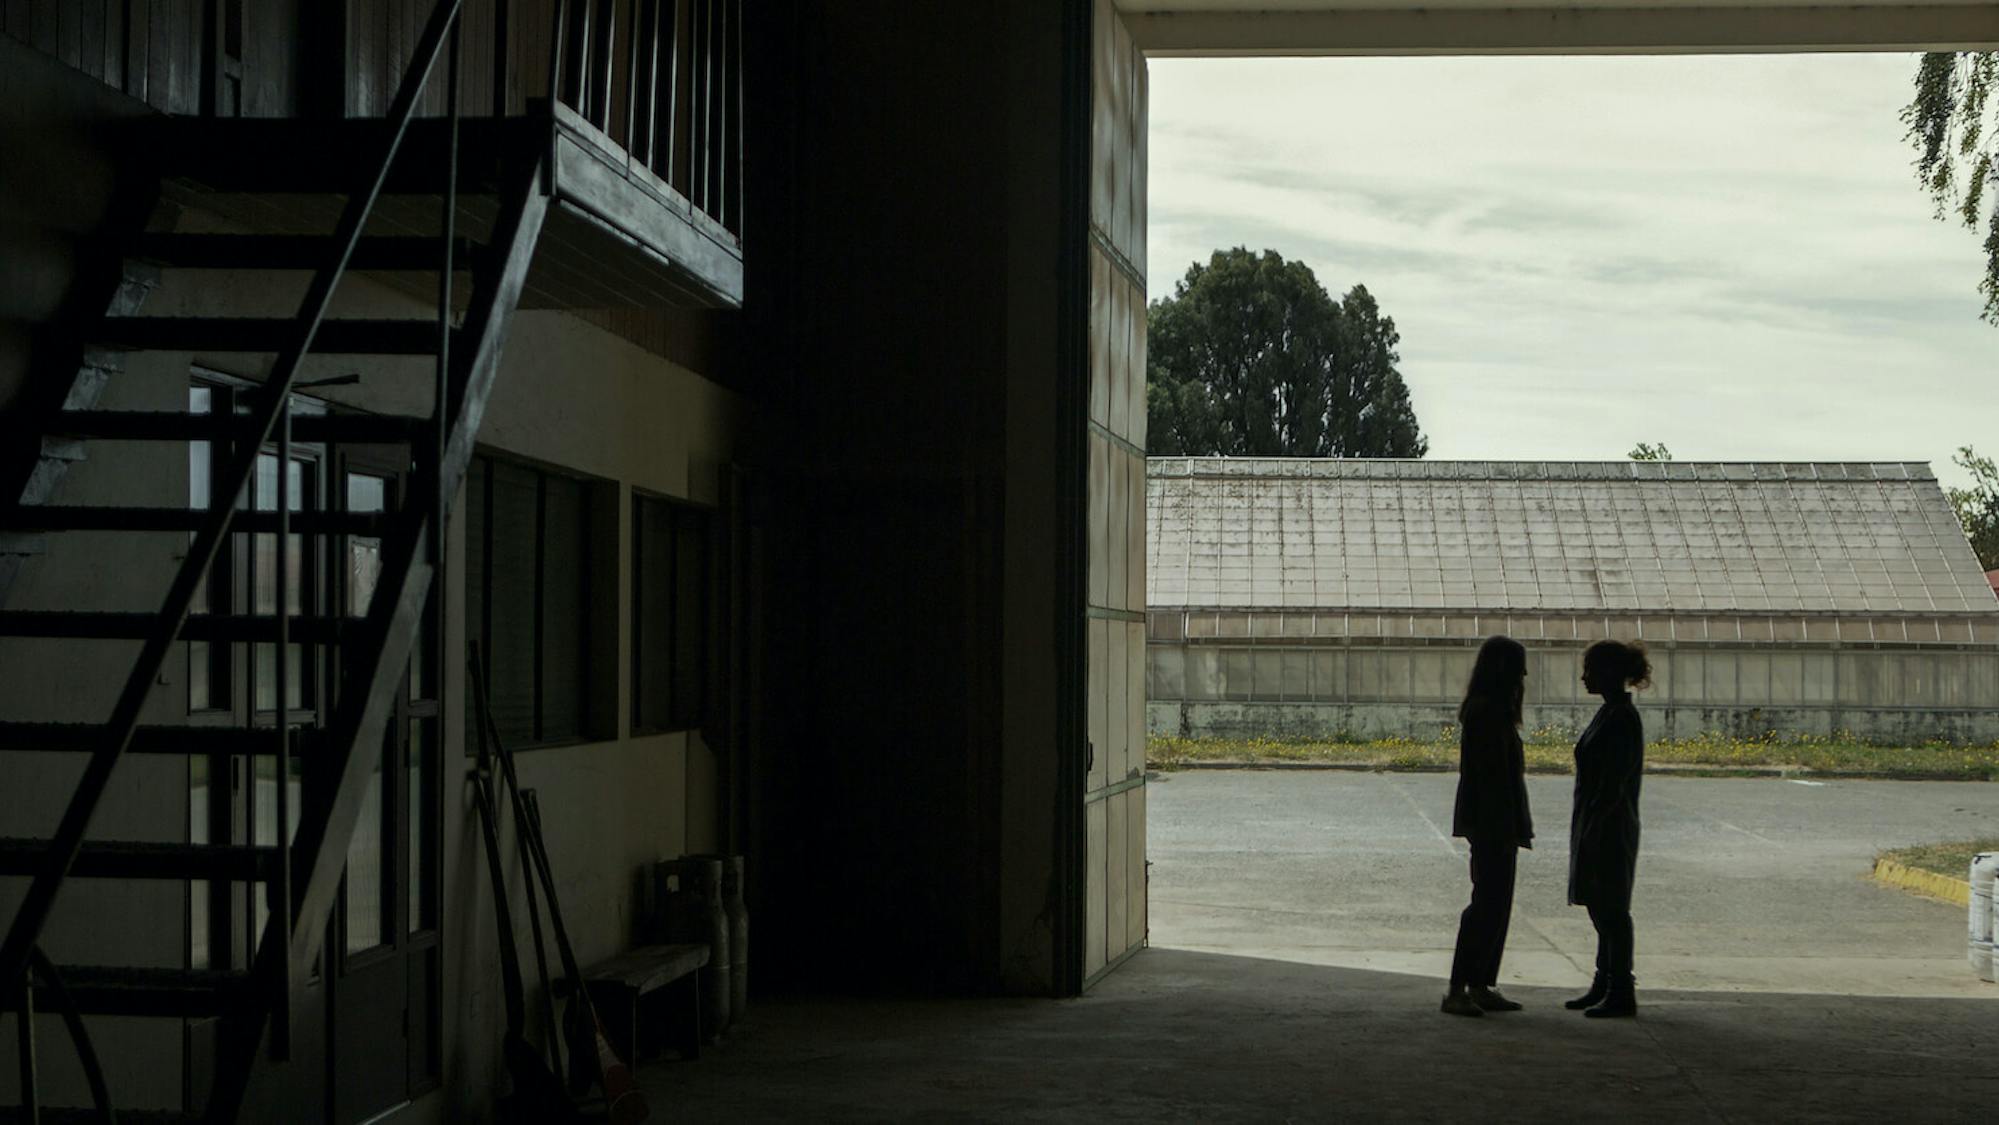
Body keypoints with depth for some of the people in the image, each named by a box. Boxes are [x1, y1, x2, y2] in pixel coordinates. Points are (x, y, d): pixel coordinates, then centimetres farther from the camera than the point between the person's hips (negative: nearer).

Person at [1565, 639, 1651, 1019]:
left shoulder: (1622, 719, -18)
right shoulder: (1610, 713, 13)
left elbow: (1613, 784, -21)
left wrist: (1592, 830, -21)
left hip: (1609, 830, -10)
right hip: (1597, 827, 10)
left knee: (1611, 910, -4)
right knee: (1602, 908, 15)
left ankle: (1621, 994, 2)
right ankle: (1605, 986, 23)